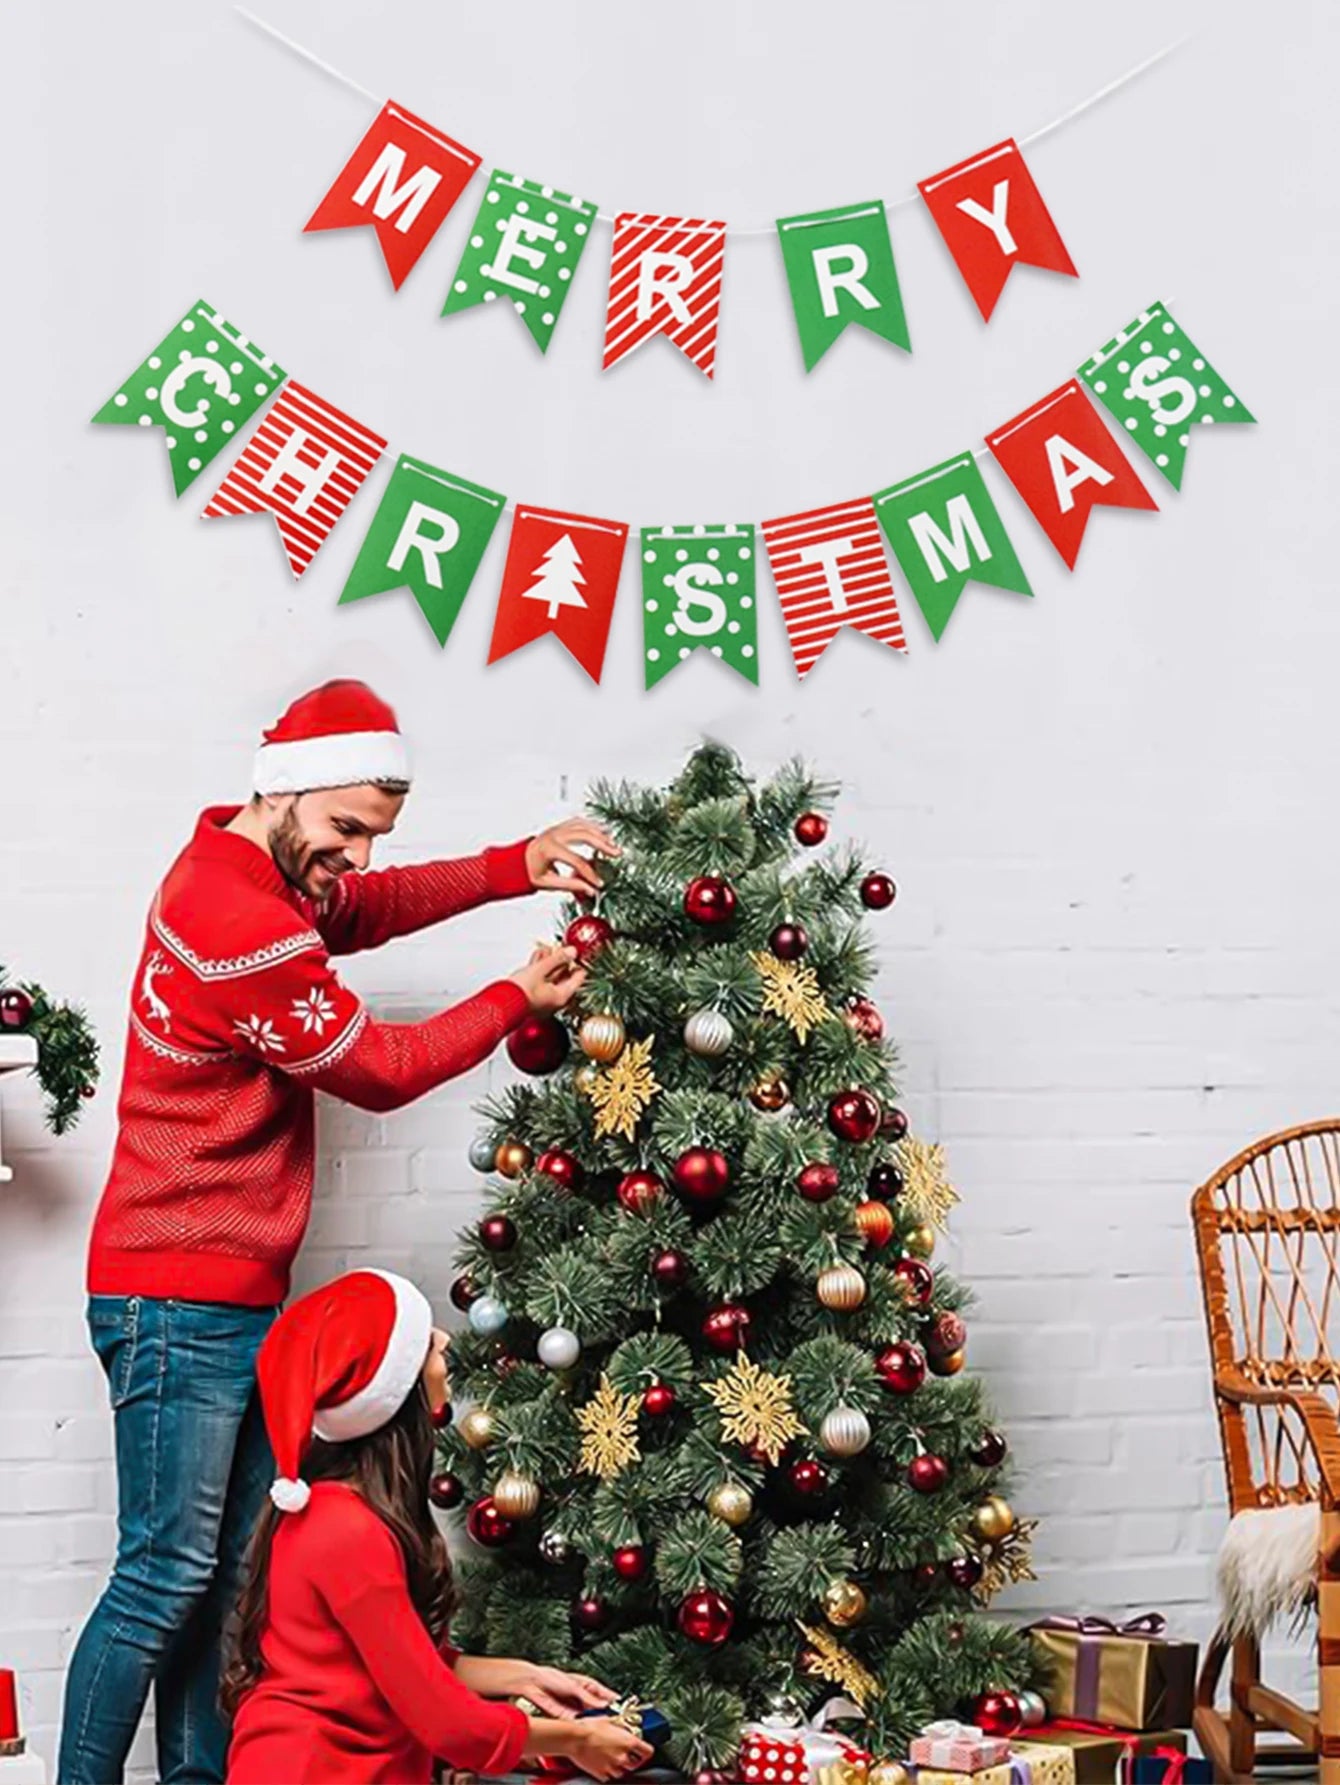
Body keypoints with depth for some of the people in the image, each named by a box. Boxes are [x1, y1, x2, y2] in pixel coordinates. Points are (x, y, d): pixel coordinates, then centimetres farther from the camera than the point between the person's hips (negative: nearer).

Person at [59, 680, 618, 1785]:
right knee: (167, 1580, -8)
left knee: (228, 1577, 10)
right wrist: (517, 999, 3)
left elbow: (364, 910, 25)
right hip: (180, 1303, -10)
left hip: (238, 1301, 10)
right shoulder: (241, 926, -20)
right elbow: (384, 1070, -10)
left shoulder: (240, 875, 10)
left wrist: (518, 868, 11)